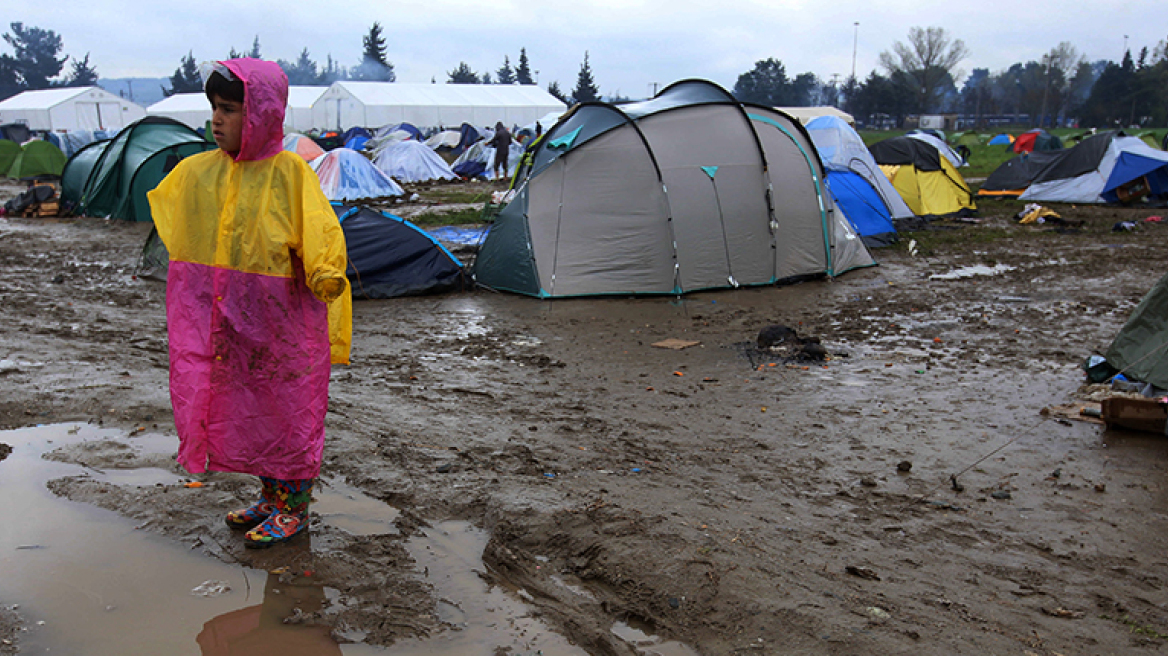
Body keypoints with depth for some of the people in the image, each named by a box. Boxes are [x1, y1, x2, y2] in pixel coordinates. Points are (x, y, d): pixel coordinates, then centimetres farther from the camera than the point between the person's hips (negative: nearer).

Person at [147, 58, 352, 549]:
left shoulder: (289, 171, -13)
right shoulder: (198, 171, 5)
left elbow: (320, 232, -16)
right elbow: (164, 212, 21)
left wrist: (326, 271, -30)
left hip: (281, 315, -6)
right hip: (228, 315, 7)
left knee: (288, 405, 4)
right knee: (245, 403, 16)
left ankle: (293, 508, 19)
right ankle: (270, 497, 32)